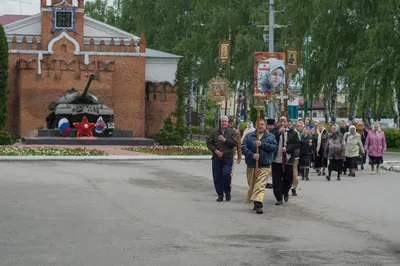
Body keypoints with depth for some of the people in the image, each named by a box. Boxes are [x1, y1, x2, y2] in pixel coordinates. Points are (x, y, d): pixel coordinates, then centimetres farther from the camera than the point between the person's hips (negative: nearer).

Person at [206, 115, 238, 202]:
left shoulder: (232, 132, 5)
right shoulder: (215, 132, 10)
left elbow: (235, 143, -8)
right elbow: (209, 143, 7)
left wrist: (225, 140, -14)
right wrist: (215, 150, -7)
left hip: (228, 158, -3)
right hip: (216, 158, 3)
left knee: (226, 174, -18)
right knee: (217, 177, 3)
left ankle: (227, 192, 4)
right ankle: (220, 195, 14)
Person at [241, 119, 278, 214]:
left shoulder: (271, 137, 8)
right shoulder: (249, 136, 9)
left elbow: (274, 147, -7)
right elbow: (243, 147, -2)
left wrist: (262, 144, -16)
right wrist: (252, 155, -17)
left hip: (264, 166, -3)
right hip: (251, 165, 3)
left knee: (260, 185, -14)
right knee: (252, 185, 11)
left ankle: (258, 205, -20)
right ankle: (255, 203, 26)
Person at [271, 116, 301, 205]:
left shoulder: (292, 133, 4)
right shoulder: (275, 132, 3)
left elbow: (297, 144, -2)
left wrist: (287, 148, -14)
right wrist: (279, 132, -20)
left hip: (288, 160, 0)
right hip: (276, 160, 0)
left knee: (288, 179, 6)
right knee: (276, 180, 0)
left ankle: (285, 192, 35)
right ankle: (279, 198, 9)